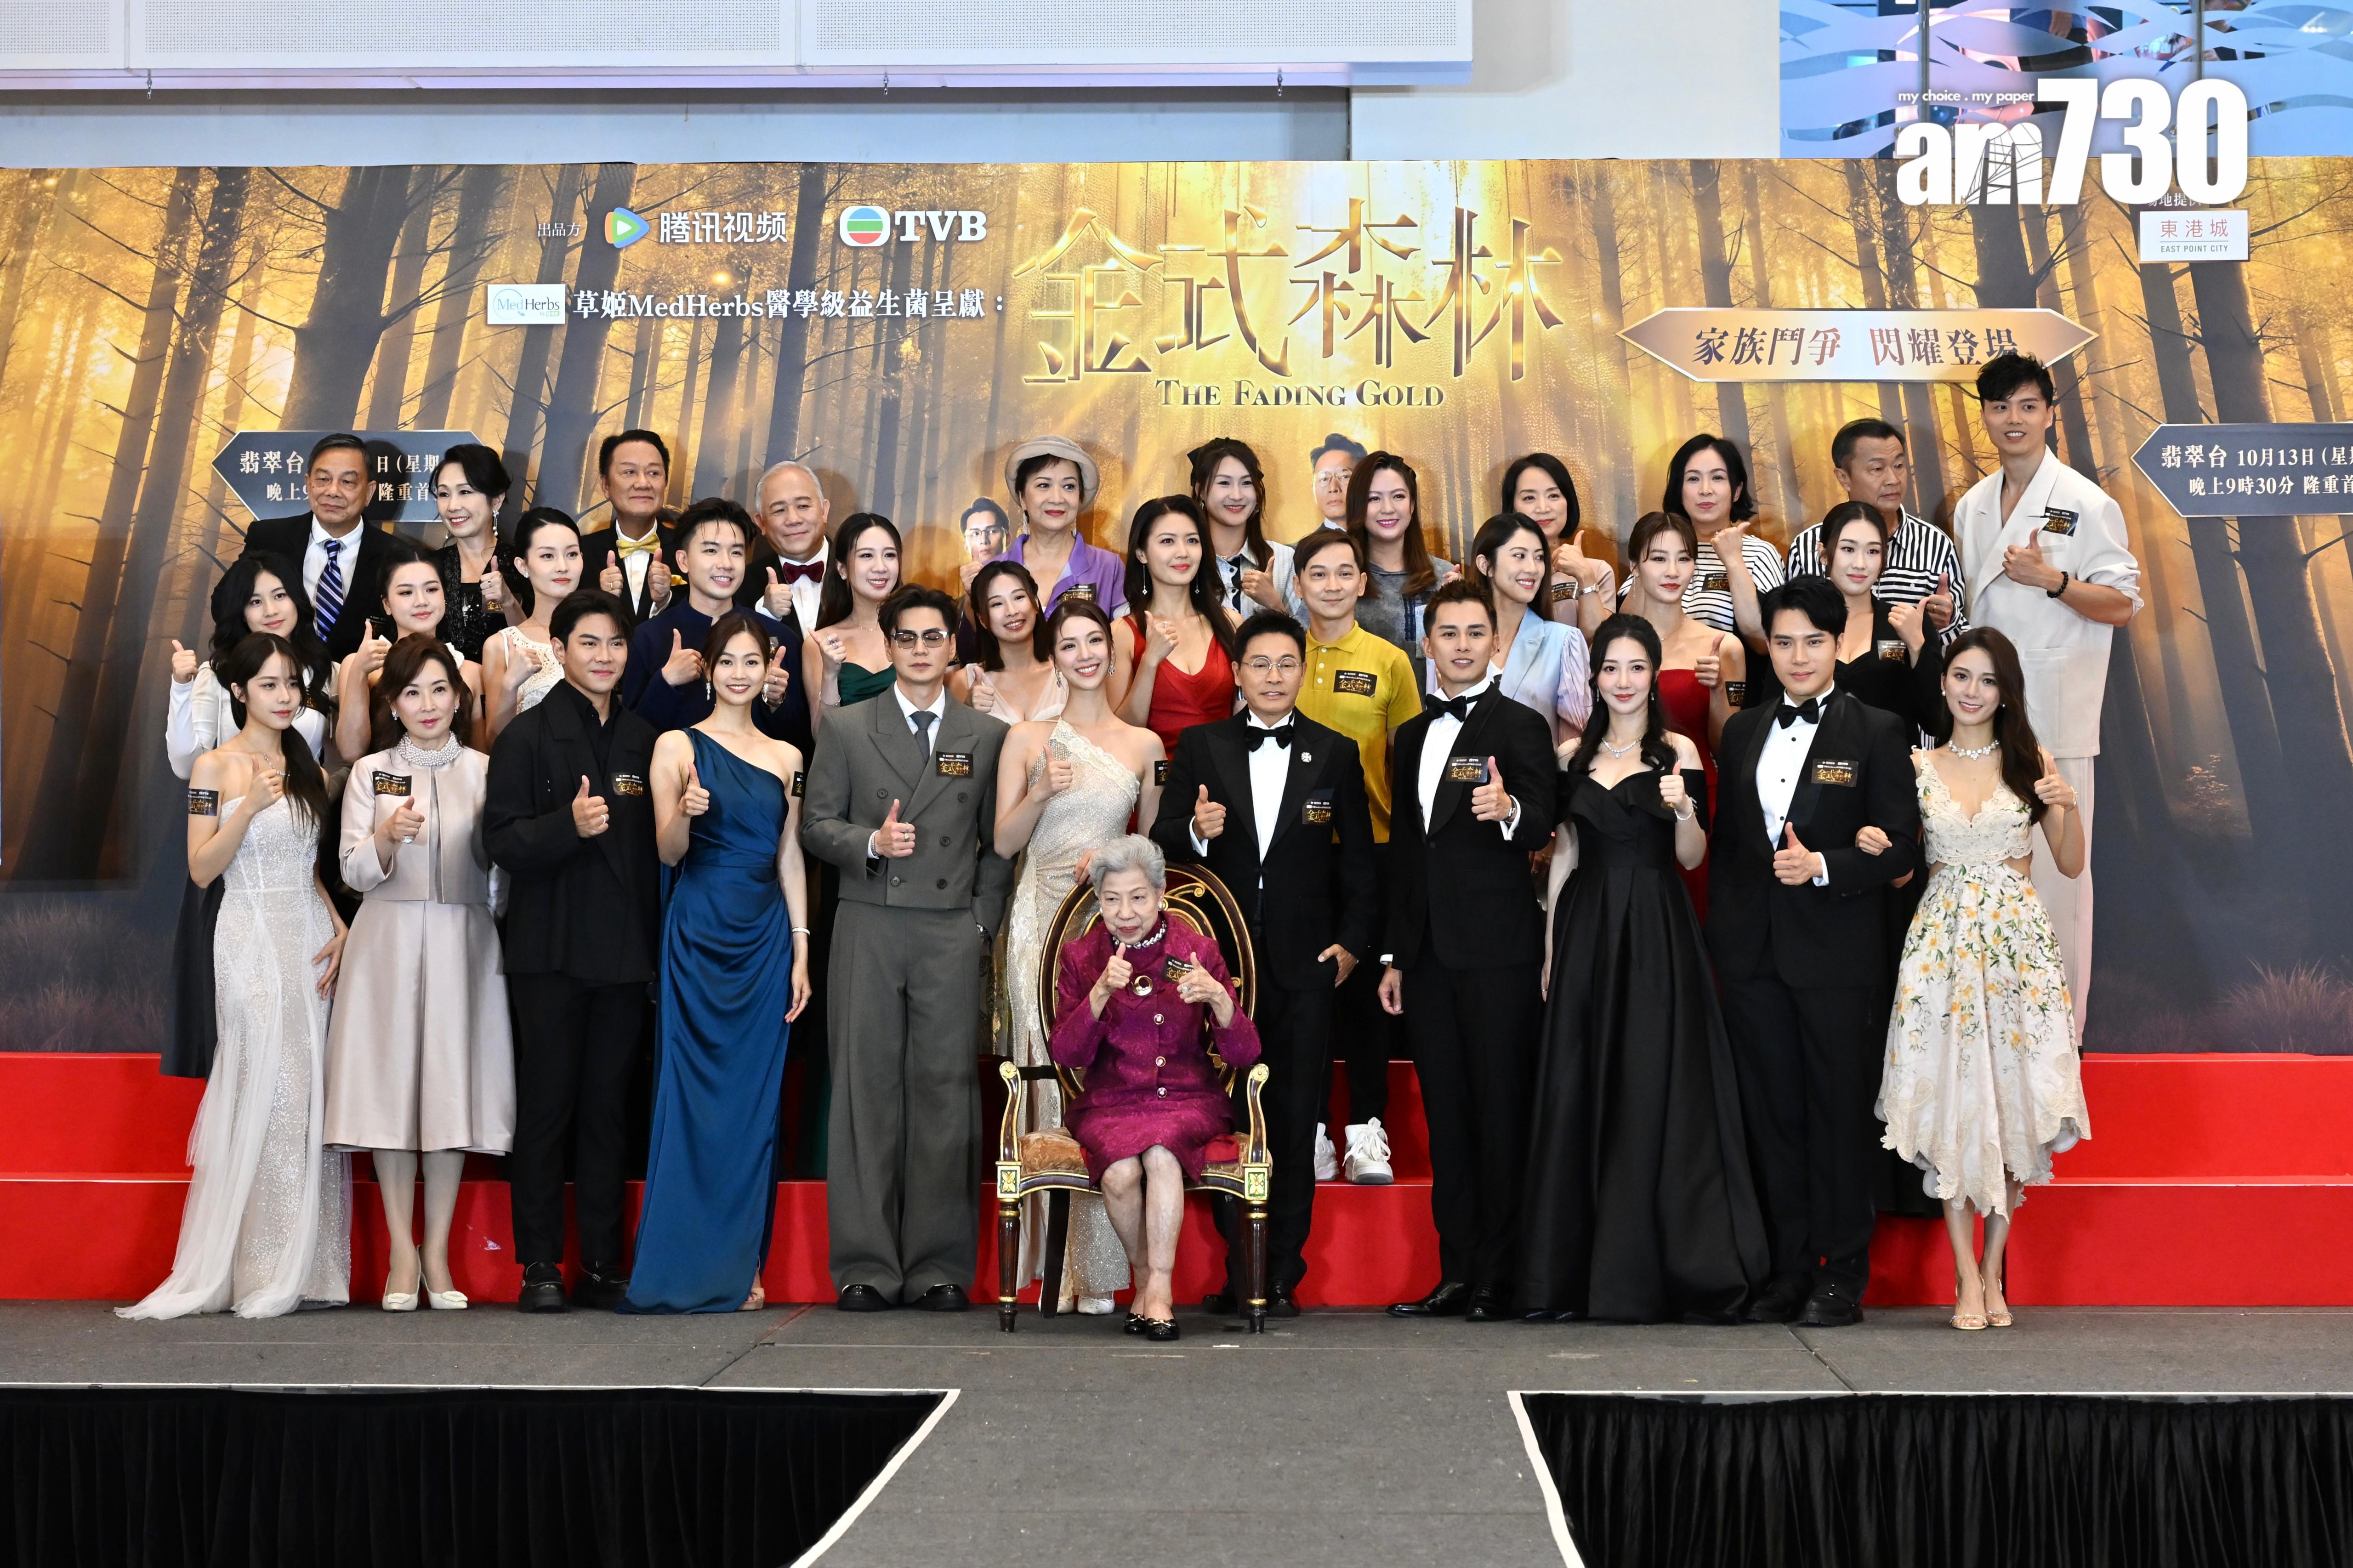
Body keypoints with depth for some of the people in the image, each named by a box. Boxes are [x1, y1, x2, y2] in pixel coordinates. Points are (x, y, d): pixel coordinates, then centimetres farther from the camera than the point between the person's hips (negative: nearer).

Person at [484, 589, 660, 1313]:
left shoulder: (644, 739, 13)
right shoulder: (528, 736, 1)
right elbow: (503, 841, -7)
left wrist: (659, 945, 6)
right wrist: (569, 825, -24)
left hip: (624, 952, 3)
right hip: (551, 950, -3)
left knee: (608, 1109, 6)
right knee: (546, 1106, 1)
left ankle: (604, 1265, 12)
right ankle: (540, 1265, 9)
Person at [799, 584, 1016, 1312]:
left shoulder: (986, 736, 11)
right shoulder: (847, 730, 11)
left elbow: (1000, 842, 12)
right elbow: (815, 823, 8)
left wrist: (983, 920, 3)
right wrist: (871, 842, -9)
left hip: (951, 933, 0)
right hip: (867, 930, 0)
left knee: (945, 1092, -2)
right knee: (866, 1089, -1)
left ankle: (940, 1265, 5)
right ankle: (866, 1265, 5)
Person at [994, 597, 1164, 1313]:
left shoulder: (1144, 744, 11)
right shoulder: (1027, 738, 9)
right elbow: (1004, 842, 6)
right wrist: (1042, 793, -9)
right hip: (1042, 921, 0)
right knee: (1050, 1072, -7)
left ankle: (1096, 1266, 1)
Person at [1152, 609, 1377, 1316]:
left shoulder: (1336, 754, 8)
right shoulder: (1200, 746, 6)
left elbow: (1358, 861, 9)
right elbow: (1160, 843, 3)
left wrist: (1353, 941, 0)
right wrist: (1195, 830, -18)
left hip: (1304, 965, 0)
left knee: (1295, 1124, 2)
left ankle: (1283, 1277, 11)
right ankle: (1238, 1272, 14)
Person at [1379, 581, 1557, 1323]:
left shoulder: (1520, 727, -2)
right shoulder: (1410, 737, 18)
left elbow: (1542, 821, -16)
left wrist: (1508, 810, -39)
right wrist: (1392, 955, 18)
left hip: (1497, 951, -6)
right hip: (1428, 954, 6)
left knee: (1501, 1114, -2)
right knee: (1445, 1116, 9)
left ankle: (1500, 1277, 5)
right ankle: (1457, 1272, 15)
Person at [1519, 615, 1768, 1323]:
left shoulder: (1676, 753, 1)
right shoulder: (1575, 756, 10)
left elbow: (1691, 859, -2)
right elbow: (1564, 853, 12)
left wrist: (1684, 810, -22)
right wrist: (1550, 942, 7)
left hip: (1657, 933, -3)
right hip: (1587, 929, 3)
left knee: (1656, 1092, -3)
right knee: (1580, 1095, 4)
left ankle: (1666, 1271, 5)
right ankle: (1574, 1272, 11)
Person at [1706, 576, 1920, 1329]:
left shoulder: (1875, 733, 0)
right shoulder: (1743, 731, 13)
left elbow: (1899, 845, -4)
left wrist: (1823, 867, -18)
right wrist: (1719, 931, 9)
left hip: (1838, 952, -4)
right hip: (1753, 950, 4)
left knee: (1840, 1110, 2)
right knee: (1771, 1112, 8)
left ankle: (1843, 1274, 11)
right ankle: (1788, 1269, 16)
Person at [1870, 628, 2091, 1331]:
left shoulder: (2032, 764, 6)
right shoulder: (1918, 767, 7)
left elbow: (2071, 865, 8)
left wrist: (2068, 807, -9)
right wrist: (1871, 847, -9)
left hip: (2018, 942, 0)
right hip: (1943, 942, 0)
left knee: (2010, 1100, 0)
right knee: (1951, 1101, -3)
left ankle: (1994, 1271, 12)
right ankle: (1967, 1278, 4)